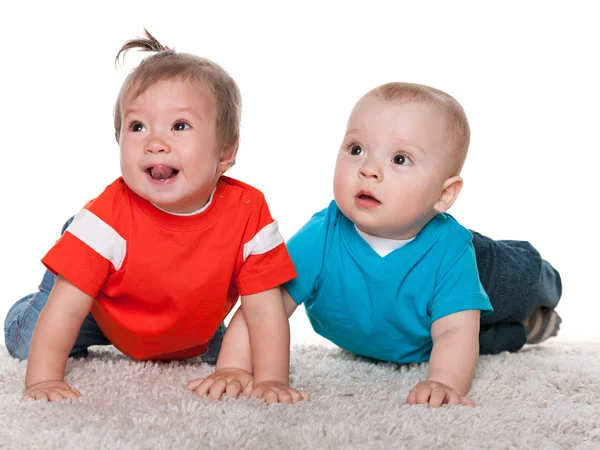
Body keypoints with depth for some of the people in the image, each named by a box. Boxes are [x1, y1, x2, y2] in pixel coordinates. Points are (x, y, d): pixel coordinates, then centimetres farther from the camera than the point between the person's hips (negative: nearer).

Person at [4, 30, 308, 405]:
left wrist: (271, 382, -36)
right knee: (25, 342, -1)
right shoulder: (111, 215, -37)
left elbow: (264, 308, -28)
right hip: (103, 316, -1)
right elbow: (66, 306, -35)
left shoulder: (248, 212, -33)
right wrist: (44, 381, -43)